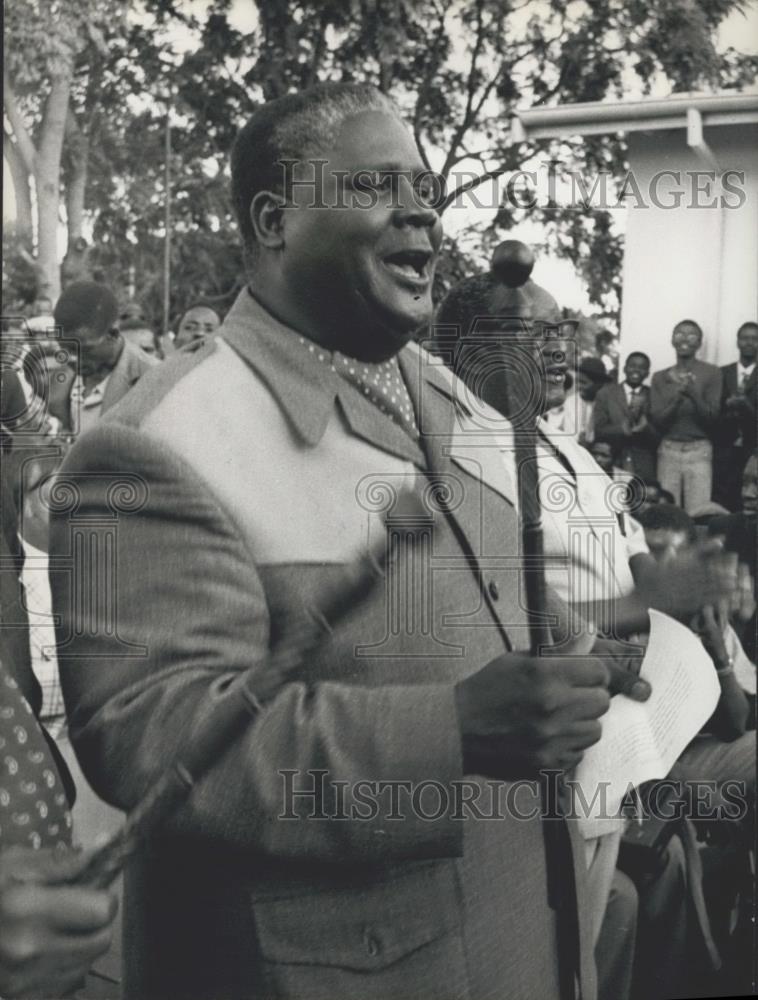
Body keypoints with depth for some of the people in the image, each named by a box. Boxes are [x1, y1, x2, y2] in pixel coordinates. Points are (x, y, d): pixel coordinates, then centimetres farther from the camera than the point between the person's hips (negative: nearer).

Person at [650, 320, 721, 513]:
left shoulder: (711, 373, 3)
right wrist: (677, 397, -13)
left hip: (699, 451, -2)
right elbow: (656, 420, 3)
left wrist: (694, 394, -17)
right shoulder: (660, 377, 9)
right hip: (668, 451, 2)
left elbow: (712, 418, -1)